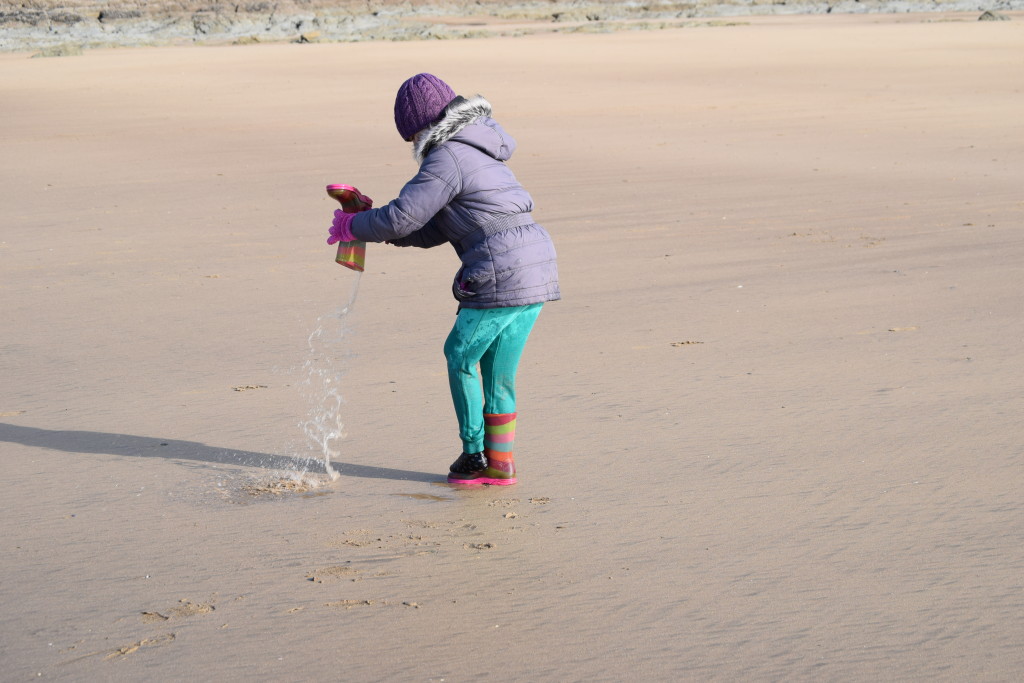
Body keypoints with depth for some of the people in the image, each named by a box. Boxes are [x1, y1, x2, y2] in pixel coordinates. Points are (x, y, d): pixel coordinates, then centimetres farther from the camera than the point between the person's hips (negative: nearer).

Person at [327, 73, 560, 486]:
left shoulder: (446, 160, -9)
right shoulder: (476, 152, 22)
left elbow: (402, 217, -13)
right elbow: (435, 231, 23)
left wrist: (352, 227, 4)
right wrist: (379, 229, 17)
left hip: (501, 276, -9)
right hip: (538, 274, 9)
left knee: (460, 358, 8)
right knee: (497, 373, 15)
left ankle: (475, 455, 14)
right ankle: (500, 463, 19)